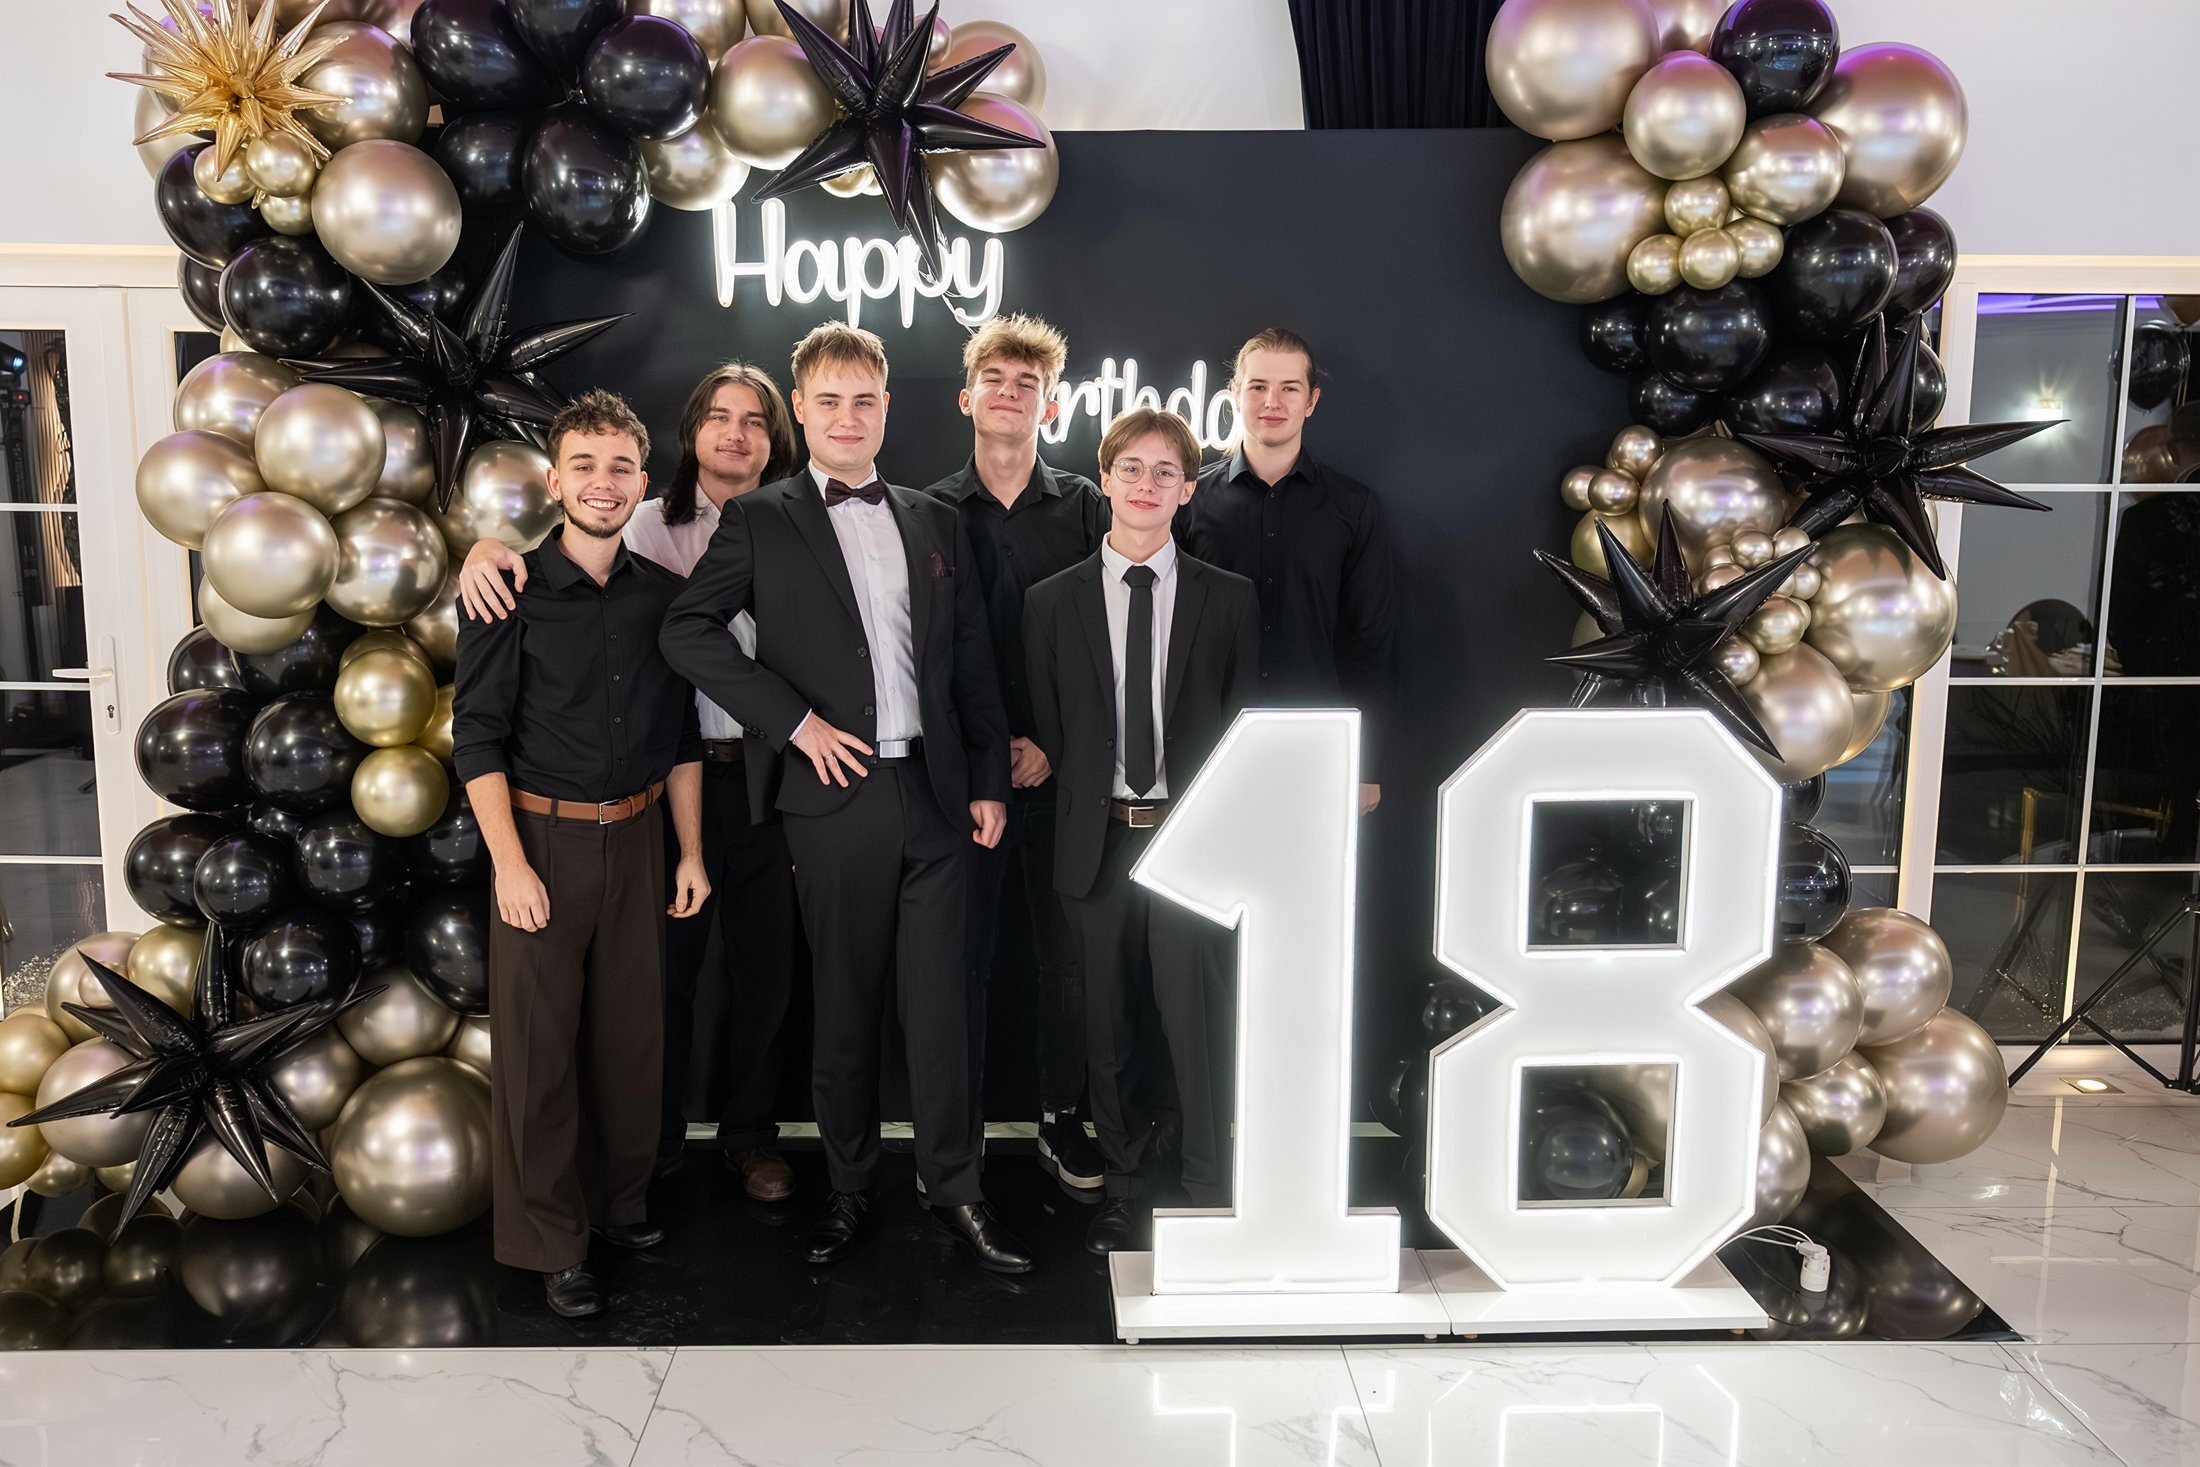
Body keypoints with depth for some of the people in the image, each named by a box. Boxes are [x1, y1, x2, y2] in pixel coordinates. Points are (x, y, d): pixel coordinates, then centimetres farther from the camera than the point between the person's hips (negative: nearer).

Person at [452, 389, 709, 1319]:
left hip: (635, 837, 4)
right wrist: (509, 861, -13)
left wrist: (691, 852, 9)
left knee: (631, 1028, 12)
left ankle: (619, 1200, 31)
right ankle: (550, 1241, 17)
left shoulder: (662, 595, 5)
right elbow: (478, 736, -7)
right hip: (541, 837, -4)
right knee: (538, 1041, 3)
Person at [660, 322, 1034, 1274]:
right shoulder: (760, 522, 5)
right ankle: (850, 1194, 22)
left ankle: (956, 1193, 16)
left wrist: (989, 780, 9)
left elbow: (971, 660, 14)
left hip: (933, 794, 2)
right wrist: (795, 721, -11)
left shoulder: (933, 522, 15)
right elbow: (688, 631, -5)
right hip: (835, 800, -2)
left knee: (939, 1001, 4)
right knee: (843, 1007, 7)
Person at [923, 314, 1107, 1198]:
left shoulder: (1084, 509, 5)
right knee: (960, 951, 5)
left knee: (1066, 950, 7)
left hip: (1063, 767, 1)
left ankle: (1061, 1120, 23)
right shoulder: (929, 513, 4)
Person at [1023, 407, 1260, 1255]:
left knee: (1200, 1022, -3)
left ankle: (1209, 1197, 11)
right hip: (1098, 840, 2)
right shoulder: (1052, 602, 7)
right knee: (1108, 1027, 10)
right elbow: (1047, 732, 8)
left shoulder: (1229, 599, 5)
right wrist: (1082, 819, 1)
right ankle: (1122, 1189, 26)